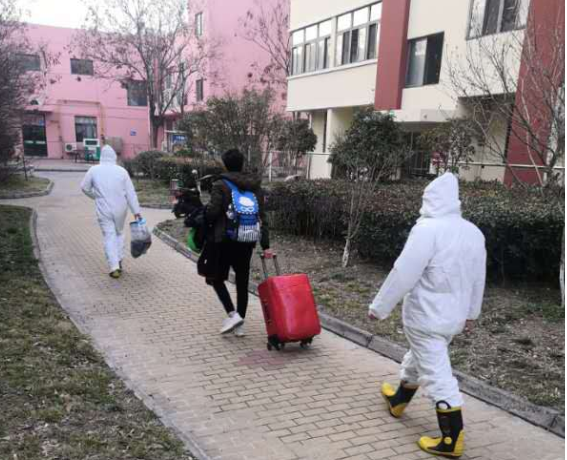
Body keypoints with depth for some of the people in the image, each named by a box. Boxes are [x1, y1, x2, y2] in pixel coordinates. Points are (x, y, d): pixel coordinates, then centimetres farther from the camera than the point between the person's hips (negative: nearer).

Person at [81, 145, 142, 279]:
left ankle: (114, 267, -4)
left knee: (109, 237, 3)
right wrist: (136, 211, -2)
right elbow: (131, 193, -5)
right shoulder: (121, 171, -4)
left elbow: (84, 187, 4)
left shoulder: (94, 170, -5)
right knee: (119, 233, 21)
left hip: (103, 210, -1)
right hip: (120, 209, 1)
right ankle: (119, 261, 23)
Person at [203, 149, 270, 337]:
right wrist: (265, 245, 5)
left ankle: (232, 314, -4)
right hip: (247, 242, 5)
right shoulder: (255, 186, 8)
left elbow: (212, 212, -17)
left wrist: (202, 219, 7)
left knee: (217, 278, 11)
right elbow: (262, 217, 5)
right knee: (242, 282, 13)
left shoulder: (220, 184, -8)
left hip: (223, 240, -5)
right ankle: (240, 324, 19)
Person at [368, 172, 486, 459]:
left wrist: (379, 307, -11)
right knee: (418, 358, 26)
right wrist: (471, 312, 25)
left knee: (437, 374, 0)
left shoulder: (427, 230, -22)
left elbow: (402, 274, -21)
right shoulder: (474, 232, 3)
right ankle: (397, 400, 46)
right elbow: (478, 279, 12)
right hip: (454, 317, 8)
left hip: (426, 317, -8)